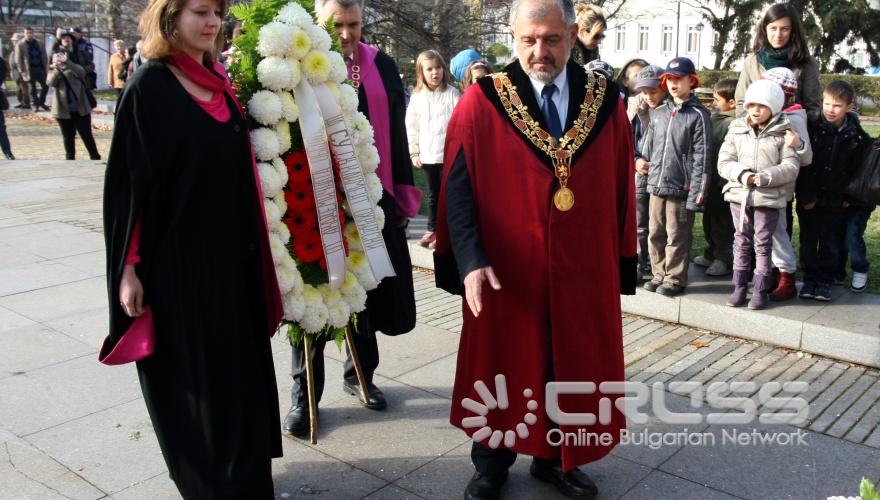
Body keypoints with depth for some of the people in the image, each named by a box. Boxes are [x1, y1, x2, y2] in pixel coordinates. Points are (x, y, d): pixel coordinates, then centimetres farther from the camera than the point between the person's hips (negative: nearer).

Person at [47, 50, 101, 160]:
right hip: (64, 110, 2)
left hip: (81, 109, -2)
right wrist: (57, 68, -24)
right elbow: (51, 82, -13)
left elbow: (82, 73, -19)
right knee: (68, 138, 9)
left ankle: (95, 157, 10)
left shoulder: (73, 68, 6)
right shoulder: (53, 72, 9)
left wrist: (66, 62, -27)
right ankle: (70, 158, 18)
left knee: (87, 136, 2)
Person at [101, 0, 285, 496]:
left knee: (239, 367, 14)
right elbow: (128, 181, -11)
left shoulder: (220, 80, 9)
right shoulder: (149, 85, -10)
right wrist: (128, 266, -15)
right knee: (193, 376, 4)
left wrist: (254, 245, 14)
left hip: (231, 253, 7)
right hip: (176, 257, -6)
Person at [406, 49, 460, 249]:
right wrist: (414, 152, 6)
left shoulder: (452, 94, -5)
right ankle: (432, 229, 26)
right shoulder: (417, 96, 5)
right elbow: (411, 126, 9)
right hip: (427, 156, 4)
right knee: (432, 194, 15)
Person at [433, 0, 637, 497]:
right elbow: (457, 189, -11)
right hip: (504, 272, -2)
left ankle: (555, 458, 38)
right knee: (501, 370, 12)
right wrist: (470, 260, -22)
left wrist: (622, 263, 5)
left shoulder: (606, 102, 1)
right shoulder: (482, 103, -7)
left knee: (572, 370, 15)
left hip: (582, 272, 3)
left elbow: (621, 190, 5)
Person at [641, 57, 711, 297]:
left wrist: (697, 194, -13)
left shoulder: (698, 115, -5)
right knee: (655, 234, 11)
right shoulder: (659, 113, 12)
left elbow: (702, 158, -9)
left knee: (677, 237, 2)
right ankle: (659, 275, 24)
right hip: (656, 186, 5)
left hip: (681, 188, -5)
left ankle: (675, 279, 13)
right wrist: (648, 176, 11)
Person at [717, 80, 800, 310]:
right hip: (739, 194, 3)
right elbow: (724, 163, 1)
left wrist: (765, 177, -21)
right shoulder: (736, 130, 5)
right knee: (742, 241, 11)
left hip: (769, 197, -3)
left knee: (763, 243, 4)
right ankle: (740, 286, 21)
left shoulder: (782, 134, -3)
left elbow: (791, 167, -9)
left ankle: (761, 290, 15)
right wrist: (743, 174, -16)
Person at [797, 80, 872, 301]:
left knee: (831, 243, 6)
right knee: (808, 241, 8)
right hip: (809, 200, 0)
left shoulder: (856, 136, -4)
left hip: (836, 202, 0)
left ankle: (825, 281, 17)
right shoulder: (812, 129, -7)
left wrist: (850, 198, -2)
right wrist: (806, 196, -13)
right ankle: (809, 278, 20)